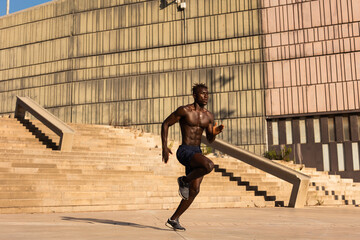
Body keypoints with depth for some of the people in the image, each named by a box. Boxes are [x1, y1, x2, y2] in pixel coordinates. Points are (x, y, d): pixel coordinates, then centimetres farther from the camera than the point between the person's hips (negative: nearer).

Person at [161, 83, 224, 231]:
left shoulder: (209, 116, 11)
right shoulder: (184, 110, -7)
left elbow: (210, 140, 17)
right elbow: (165, 124, -1)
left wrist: (215, 133, -7)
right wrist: (164, 147, -8)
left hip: (197, 152, 7)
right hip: (184, 151, -7)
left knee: (194, 191, 3)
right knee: (209, 166, -32)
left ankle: (173, 220, 17)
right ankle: (184, 180, -4)